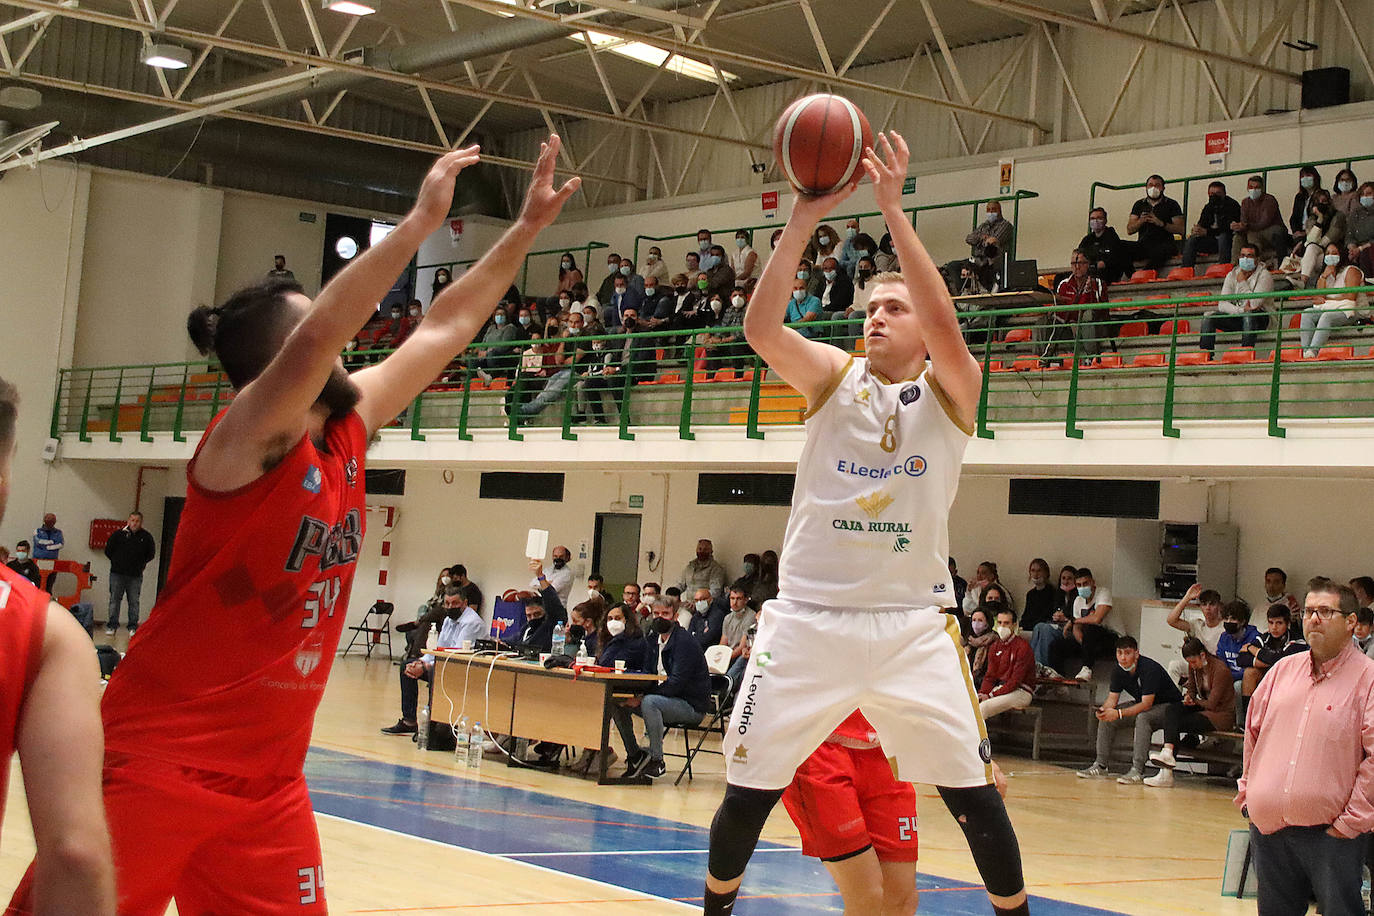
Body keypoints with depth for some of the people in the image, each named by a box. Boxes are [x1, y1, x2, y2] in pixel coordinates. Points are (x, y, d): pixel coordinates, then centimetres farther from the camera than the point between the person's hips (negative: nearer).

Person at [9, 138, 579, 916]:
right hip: (159, 765, -7)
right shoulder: (246, 435, -14)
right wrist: (422, 221, -31)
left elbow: (443, 330, 13)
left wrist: (527, 228, 11)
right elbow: (317, 339, -32)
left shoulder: (349, 429, 6)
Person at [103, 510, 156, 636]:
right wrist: (116, 562, 8)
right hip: (117, 574, 0)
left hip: (135, 575, 0)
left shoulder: (146, 537, 0)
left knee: (134, 602, 4)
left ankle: (133, 627, 10)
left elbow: (151, 554, 12)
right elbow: (108, 550, 7)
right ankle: (112, 626, 8)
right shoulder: (119, 534, -3)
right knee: (114, 600, 3)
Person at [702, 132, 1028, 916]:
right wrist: (802, 224, -23)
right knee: (747, 791, 5)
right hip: (809, 616, 1)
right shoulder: (834, 376, 5)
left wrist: (893, 208, -23)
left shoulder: (951, 390, 1)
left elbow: (945, 323, -21)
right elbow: (761, 328, -13)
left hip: (913, 624, -1)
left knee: (975, 793, -2)